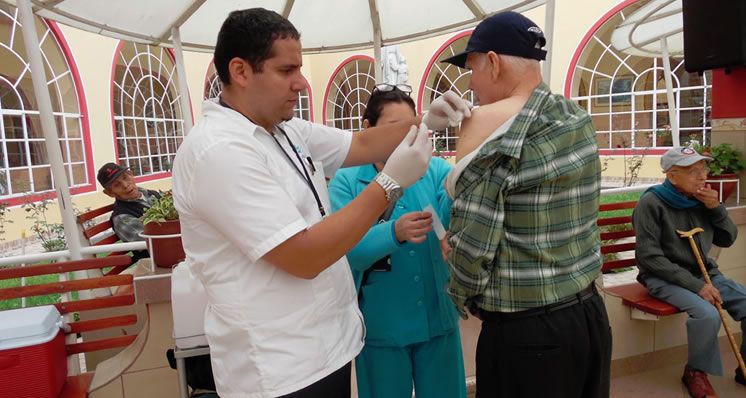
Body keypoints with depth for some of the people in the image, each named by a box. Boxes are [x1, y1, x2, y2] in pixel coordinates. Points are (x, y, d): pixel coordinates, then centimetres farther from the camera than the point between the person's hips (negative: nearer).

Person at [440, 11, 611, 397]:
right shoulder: (578, 117, 6)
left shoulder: (489, 122, -18)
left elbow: (472, 236, -20)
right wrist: (459, 243, 11)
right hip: (589, 314, 8)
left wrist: (464, 298, -1)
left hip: (526, 332, -7)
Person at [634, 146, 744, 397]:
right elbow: (650, 257, -18)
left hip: (705, 274, 7)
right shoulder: (651, 203, -15)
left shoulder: (702, 199, 4)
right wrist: (695, 285, -22)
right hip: (665, 278, -6)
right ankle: (696, 372, -2)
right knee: (708, 314, -29)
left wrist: (716, 208, -7)